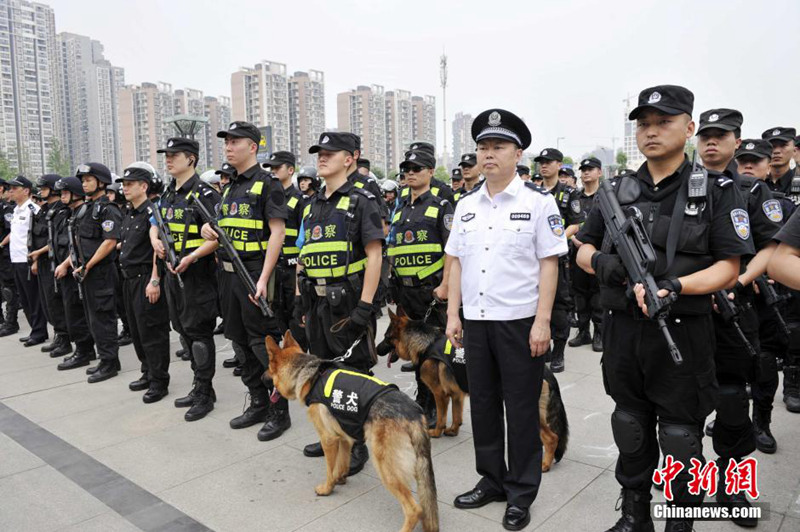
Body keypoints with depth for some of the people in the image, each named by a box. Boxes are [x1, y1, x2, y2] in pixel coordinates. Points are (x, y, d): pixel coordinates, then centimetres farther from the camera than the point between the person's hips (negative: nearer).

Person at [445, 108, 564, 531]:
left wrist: (542, 322, -13)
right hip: (475, 320, 5)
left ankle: (521, 494, 24)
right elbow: (456, 262, 11)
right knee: (483, 404, 15)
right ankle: (491, 480, 33)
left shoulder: (538, 202, -5)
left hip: (520, 322, -5)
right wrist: (452, 314, 6)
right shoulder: (466, 205, 9)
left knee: (521, 409, 7)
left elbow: (548, 264, -8)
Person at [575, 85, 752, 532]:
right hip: (623, 331, 4)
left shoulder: (717, 191, -3)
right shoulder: (618, 192, 7)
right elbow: (583, 250, 12)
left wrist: (674, 286, -24)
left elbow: (729, 268, -7)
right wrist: (600, 261, -11)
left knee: (681, 439, 9)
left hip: (683, 333, -3)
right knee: (631, 431, 17)